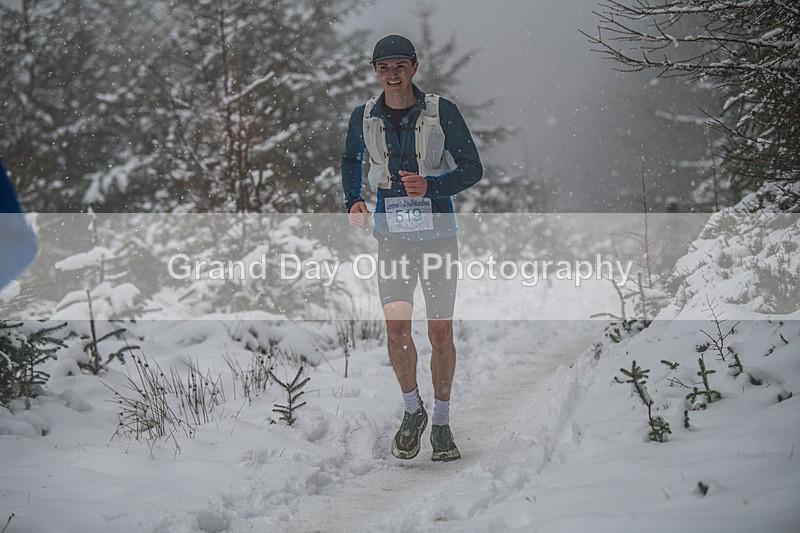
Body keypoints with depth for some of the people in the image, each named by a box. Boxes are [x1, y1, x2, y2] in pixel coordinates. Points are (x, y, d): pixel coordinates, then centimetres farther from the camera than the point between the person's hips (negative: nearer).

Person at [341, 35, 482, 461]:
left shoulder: (441, 112, -6)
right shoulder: (364, 117, 3)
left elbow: (472, 168, -2)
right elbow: (350, 161, 22)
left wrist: (431, 187, -18)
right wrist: (352, 202, 5)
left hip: (437, 231, -1)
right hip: (391, 233, 1)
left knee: (441, 333, -1)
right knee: (396, 329, -12)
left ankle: (441, 423, 16)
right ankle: (412, 410, 10)